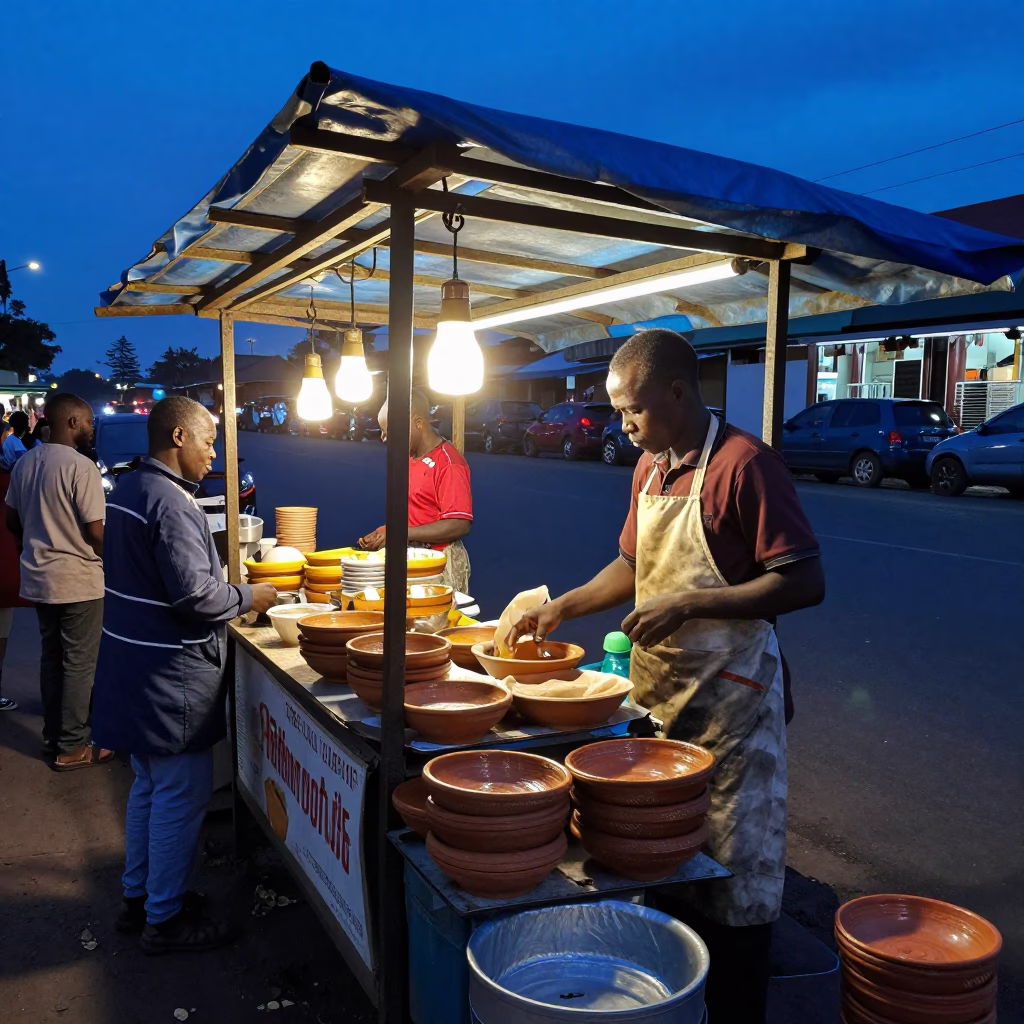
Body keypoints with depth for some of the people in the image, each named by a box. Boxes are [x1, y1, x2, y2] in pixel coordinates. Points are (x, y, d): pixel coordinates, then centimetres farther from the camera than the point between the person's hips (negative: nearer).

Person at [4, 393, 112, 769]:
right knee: (79, 663, 3)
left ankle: (53, 738, 28)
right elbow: (96, 532, -19)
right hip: (78, 580, -8)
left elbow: (13, 521, 13)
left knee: (51, 657, 18)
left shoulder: (25, 463, 5)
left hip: (38, 577, 8)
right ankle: (71, 748, 11)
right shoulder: (81, 466, -19)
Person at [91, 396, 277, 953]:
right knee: (181, 797, 4)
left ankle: (138, 896, 36)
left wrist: (228, 588, 14)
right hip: (172, 677, -10)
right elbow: (194, 594, -27)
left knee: (149, 785, 22)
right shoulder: (170, 503, -22)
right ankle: (165, 919, 18)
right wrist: (248, 597, -10)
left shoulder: (128, 489, 10)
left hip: (134, 669, 10)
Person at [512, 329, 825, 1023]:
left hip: (727, 698, -8)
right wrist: (561, 607, 11)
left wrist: (688, 604, -22)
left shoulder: (743, 463, -16)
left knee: (734, 872, 5)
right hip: (659, 687, 8)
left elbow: (805, 582, -20)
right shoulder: (650, 468, 10)